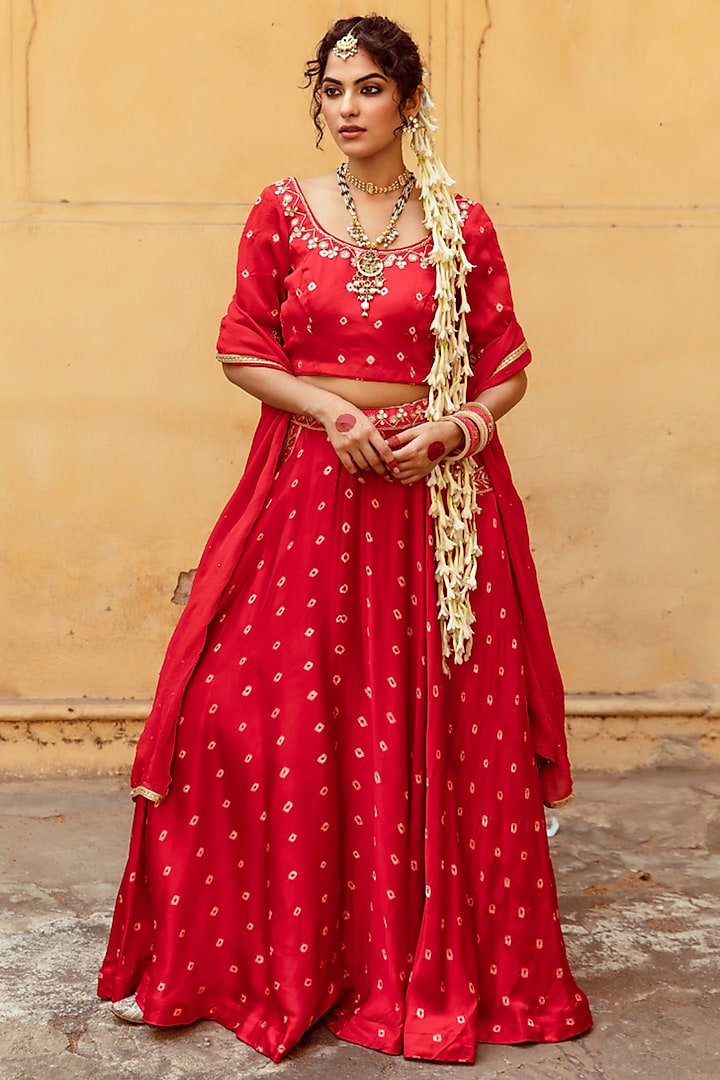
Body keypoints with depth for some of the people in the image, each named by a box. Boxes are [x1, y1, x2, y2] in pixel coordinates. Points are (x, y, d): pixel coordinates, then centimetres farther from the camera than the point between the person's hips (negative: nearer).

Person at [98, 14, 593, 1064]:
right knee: (270, 716, -2)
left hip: (433, 493, 0)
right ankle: (265, 954, 18)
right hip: (309, 485, 1)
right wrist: (332, 409, -10)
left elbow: (507, 368, 6)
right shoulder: (283, 213, 5)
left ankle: (436, 966, 20)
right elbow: (243, 350, 5)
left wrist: (451, 428, -12)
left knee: (435, 730, 2)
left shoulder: (461, 225, 3)